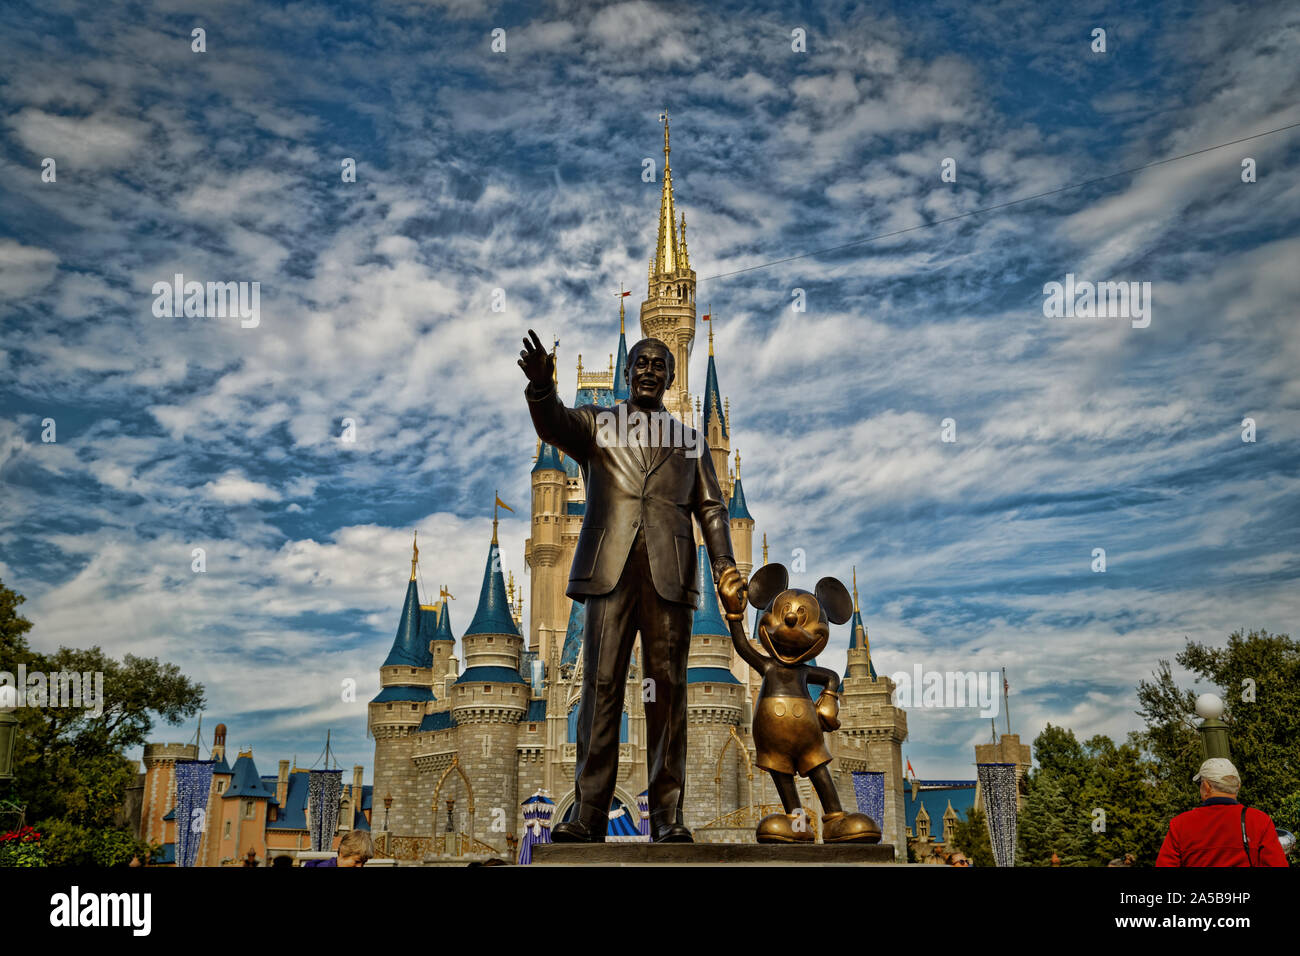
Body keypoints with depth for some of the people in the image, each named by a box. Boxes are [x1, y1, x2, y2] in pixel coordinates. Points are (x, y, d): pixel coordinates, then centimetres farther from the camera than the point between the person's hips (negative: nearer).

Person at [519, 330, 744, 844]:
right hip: (609, 569, -1)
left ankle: (667, 815, 1)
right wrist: (541, 387, -26)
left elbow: (711, 508, 15)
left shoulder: (690, 441, 22)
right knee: (601, 686, -6)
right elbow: (553, 425, -4)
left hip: (669, 573, 1)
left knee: (668, 690, -2)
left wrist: (725, 568, -1)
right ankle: (589, 813, -4)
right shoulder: (595, 422, 18)